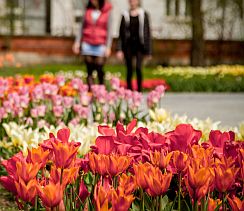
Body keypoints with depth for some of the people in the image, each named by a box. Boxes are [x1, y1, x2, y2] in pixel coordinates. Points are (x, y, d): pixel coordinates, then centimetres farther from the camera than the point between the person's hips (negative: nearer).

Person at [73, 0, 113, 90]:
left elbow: (109, 31, -2)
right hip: (87, 44, 3)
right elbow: (82, 27, 12)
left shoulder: (107, 12, -2)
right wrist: (77, 42, 6)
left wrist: (108, 47, -7)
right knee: (89, 70, 1)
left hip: (100, 45, -2)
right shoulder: (88, 10, 7)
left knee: (99, 70, -5)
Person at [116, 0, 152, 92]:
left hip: (139, 44, -2)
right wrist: (119, 49, 0)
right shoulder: (125, 15, 7)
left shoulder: (144, 14, 3)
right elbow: (121, 33, 8)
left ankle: (139, 91, -10)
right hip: (128, 44, 2)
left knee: (138, 68, -16)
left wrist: (148, 50, -1)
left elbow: (147, 32, 3)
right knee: (129, 70, 3)